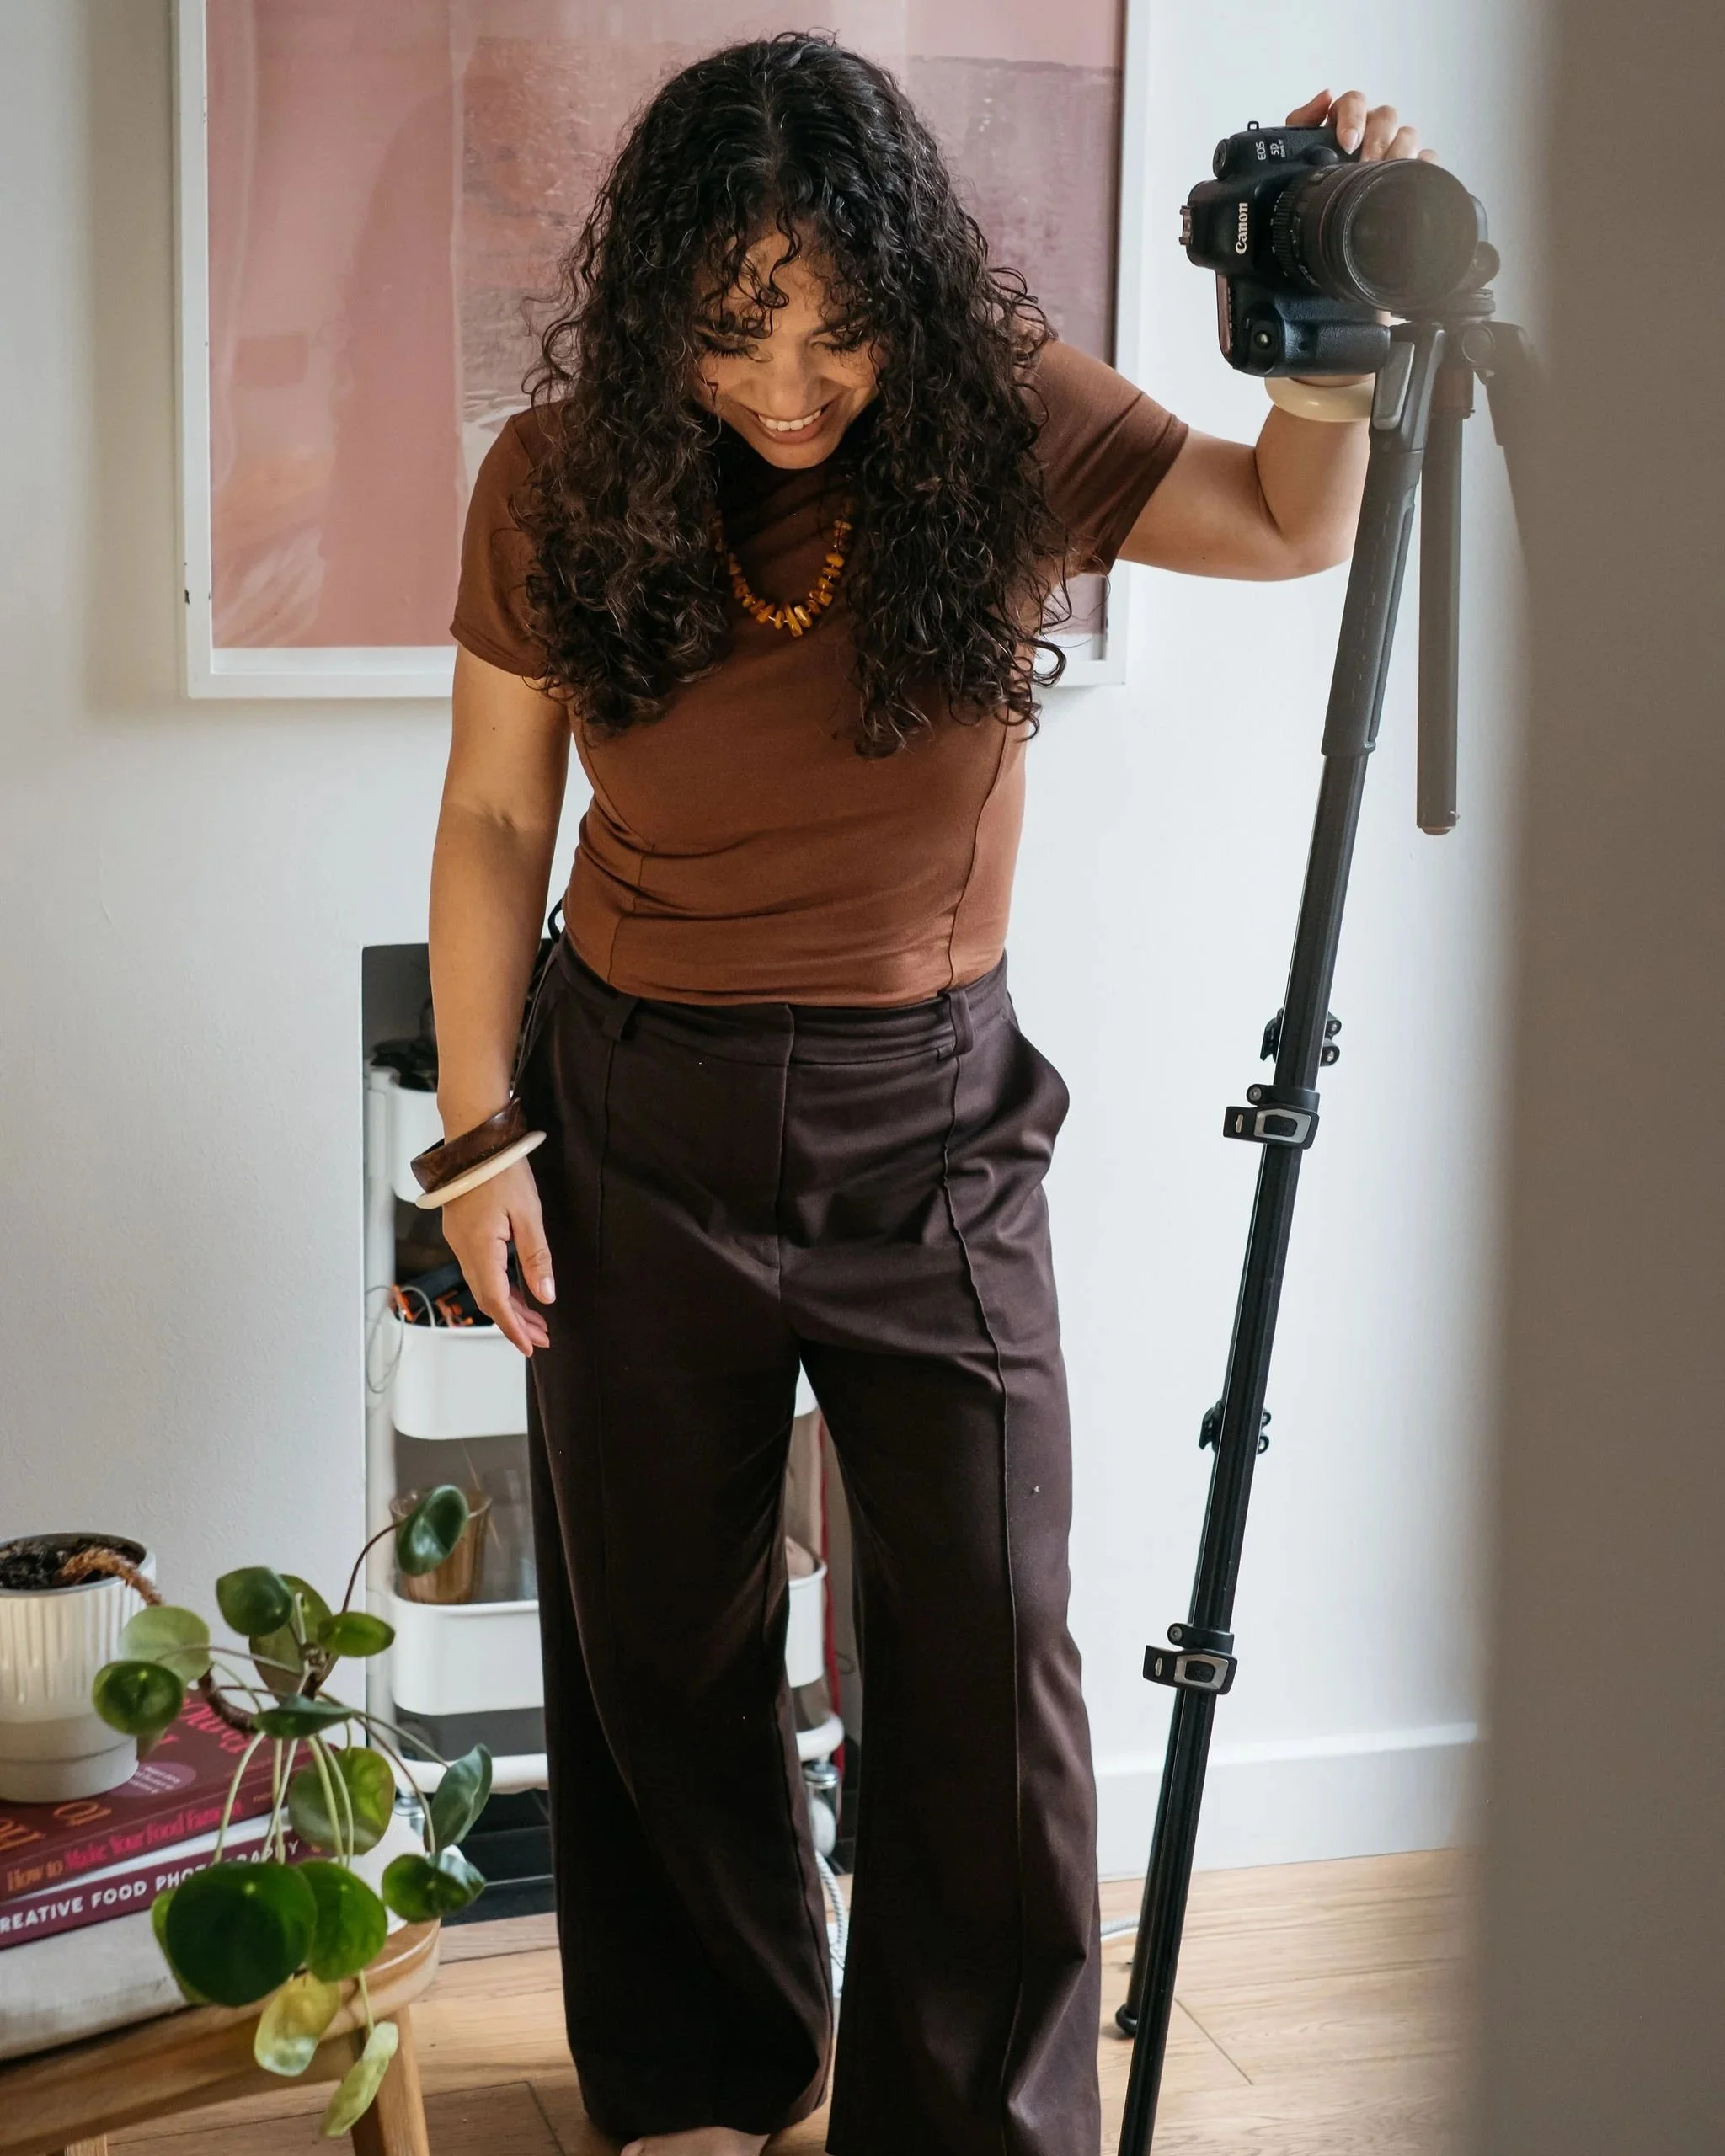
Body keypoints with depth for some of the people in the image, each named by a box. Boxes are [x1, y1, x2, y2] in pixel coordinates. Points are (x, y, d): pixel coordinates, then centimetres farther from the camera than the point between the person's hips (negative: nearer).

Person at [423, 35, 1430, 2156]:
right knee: (662, 1646, 14)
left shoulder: (1004, 421, -10)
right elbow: (494, 812, 0)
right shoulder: (563, 479, -9)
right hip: (639, 1125, 1)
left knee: (990, 1662, 0)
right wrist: (480, 1130, -2)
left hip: (931, 1118, 0)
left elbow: (1290, 523, 0)